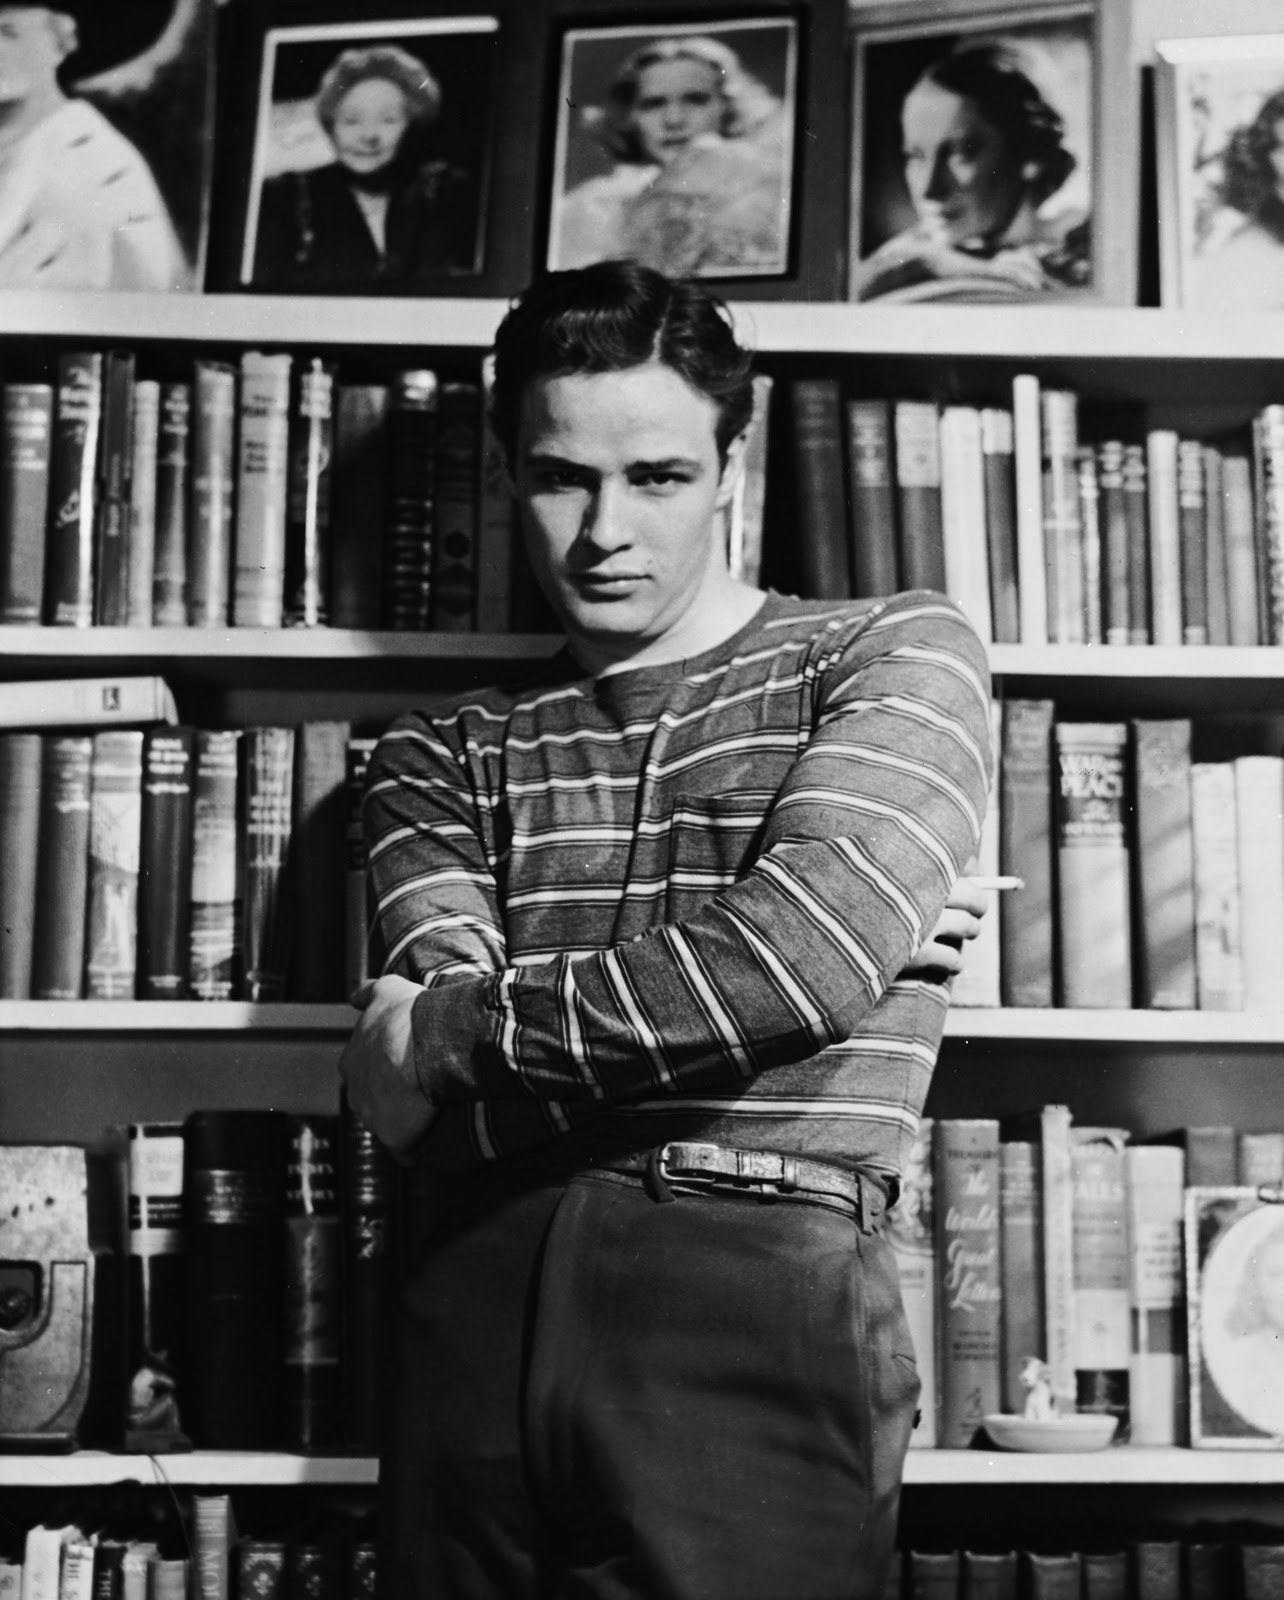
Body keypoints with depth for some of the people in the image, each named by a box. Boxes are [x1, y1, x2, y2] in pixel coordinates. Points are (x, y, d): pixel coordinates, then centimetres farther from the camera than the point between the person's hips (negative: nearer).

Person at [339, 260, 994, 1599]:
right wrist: (817, 951, -7)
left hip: (759, 1295, -3)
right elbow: (415, 1103, -1)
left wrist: (448, 1036, -2)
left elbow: (802, 957, -12)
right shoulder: (442, 755, 15)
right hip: (473, 1298, 3)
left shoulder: (896, 658, 6)